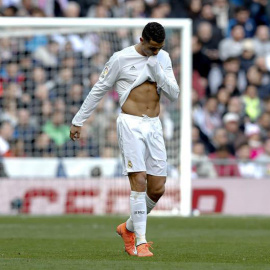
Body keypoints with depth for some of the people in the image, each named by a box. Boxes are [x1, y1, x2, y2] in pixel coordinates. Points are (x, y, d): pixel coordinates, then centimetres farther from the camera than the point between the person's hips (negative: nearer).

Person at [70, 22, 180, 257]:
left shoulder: (163, 59, 10)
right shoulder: (121, 59, -3)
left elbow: (174, 94, 5)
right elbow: (99, 90, 4)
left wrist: (156, 70, -9)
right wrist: (78, 121, 6)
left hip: (154, 126, 5)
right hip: (131, 124, -5)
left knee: (158, 188, 2)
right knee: (139, 182, -15)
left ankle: (129, 228, 25)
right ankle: (141, 242, -11)